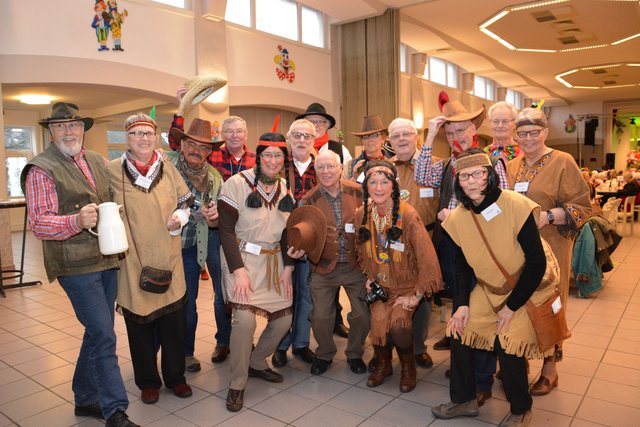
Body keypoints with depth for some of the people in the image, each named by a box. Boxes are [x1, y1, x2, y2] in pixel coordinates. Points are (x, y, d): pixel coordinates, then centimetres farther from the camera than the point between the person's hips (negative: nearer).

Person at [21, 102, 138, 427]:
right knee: (104, 337, -7)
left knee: (97, 333, 16)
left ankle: (86, 399, 33)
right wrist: (77, 221, -30)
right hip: (76, 266, -7)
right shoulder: (41, 170, -7)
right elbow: (38, 224, -13)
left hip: (107, 260, 7)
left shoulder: (98, 161, 13)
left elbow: (113, 203, 25)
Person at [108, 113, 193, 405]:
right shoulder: (112, 171, -1)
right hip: (132, 261, -2)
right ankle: (148, 381, 27)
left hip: (168, 259, 2)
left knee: (174, 320, 9)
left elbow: (185, 202, 14)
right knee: (139, 323, 8)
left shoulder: (168, 168, 6)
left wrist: (178, 217, -5)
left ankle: (175, 376, 28)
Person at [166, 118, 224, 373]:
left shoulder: (214, 178, 4)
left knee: (187, 304, 12)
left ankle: (186, 353, 32)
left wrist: (213, 219, -11)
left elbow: (217, 222, 12)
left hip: (190, 251, 3)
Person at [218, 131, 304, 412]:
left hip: (274, 261, 6)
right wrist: (239, 270, -18)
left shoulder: (285, 189, 6)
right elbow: (226, 228, -13)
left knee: (283, 318, 5)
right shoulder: (237, 183, -11)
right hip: (242, 259, -6)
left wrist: (287, 267, 3)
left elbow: (286, 230, 12)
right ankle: (237, 384, 3)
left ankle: (257, 363, 31)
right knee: (244, 318, -19)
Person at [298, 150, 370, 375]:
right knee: (320, 316, 4)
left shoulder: (358, 192, -4)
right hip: (323, 267, 0)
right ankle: (324, 354, 33)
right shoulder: (309, 200, -5)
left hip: (356, 265, 1)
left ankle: (354, 354, 32)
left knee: (363, 314, 4)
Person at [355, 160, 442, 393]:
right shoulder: (362, 214, -6)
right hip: (380, 284, 3)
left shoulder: (407, 214, -22)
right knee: (378, 324, -16)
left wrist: (416, 295, -16)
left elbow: (427, 257, -20)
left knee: (398, 325, -22)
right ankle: (383, 365, 17)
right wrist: (369, 277, 4)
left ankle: (408, 367, 11)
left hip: (406, 284, -3)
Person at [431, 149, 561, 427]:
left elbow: (537, 263, -20)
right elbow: (462, 266, 4)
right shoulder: (456, 219, -8)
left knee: (508, 342, -16)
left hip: (529, 287, -5)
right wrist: (463, 304, -7)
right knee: (459, 330, -2)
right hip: (490, 289, 5)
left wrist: (511, 307, -16)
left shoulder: (516, 207, -24)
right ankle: (464, 400, 20)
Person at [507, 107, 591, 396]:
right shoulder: (511, 166, 12)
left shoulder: (562, 162, -3)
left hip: (549, 248, -4)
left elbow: (583, 206, -6)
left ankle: (550, 369, 18)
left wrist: (549, 216, -20)